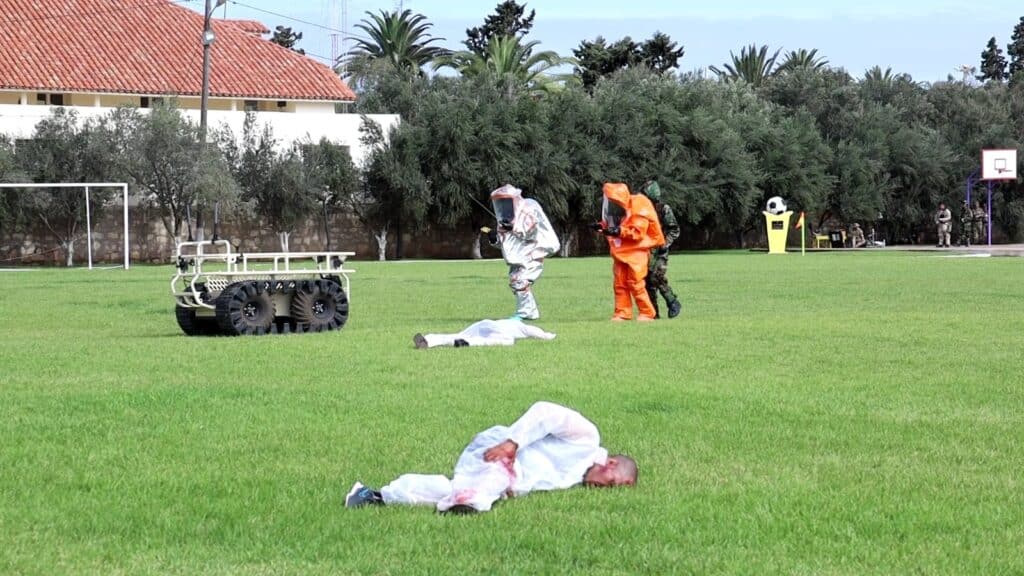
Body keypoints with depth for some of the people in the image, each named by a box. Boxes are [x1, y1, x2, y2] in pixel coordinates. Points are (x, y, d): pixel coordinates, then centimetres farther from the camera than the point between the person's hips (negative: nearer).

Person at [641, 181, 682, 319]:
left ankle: (673, 304, 0)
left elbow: (675, 230, -4)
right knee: (648, 282, 2)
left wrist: (665, 243, -15)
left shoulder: (664, 209, -3)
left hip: (659, 251, -6)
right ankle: (653, 312, 7)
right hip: (645, 250, 6)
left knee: (658, 278, -17)